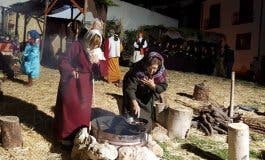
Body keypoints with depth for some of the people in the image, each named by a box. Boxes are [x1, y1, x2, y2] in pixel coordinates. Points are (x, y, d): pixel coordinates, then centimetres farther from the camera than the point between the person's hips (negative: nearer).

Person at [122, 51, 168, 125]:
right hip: (137, 99, -4)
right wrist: (135, 104, -47)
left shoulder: (161, 72, -17)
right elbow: (130, 88, -34)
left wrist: (153, 86, -31)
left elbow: (163, 87, -10)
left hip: (151, 101, 4)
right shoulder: (136, 71, -29)